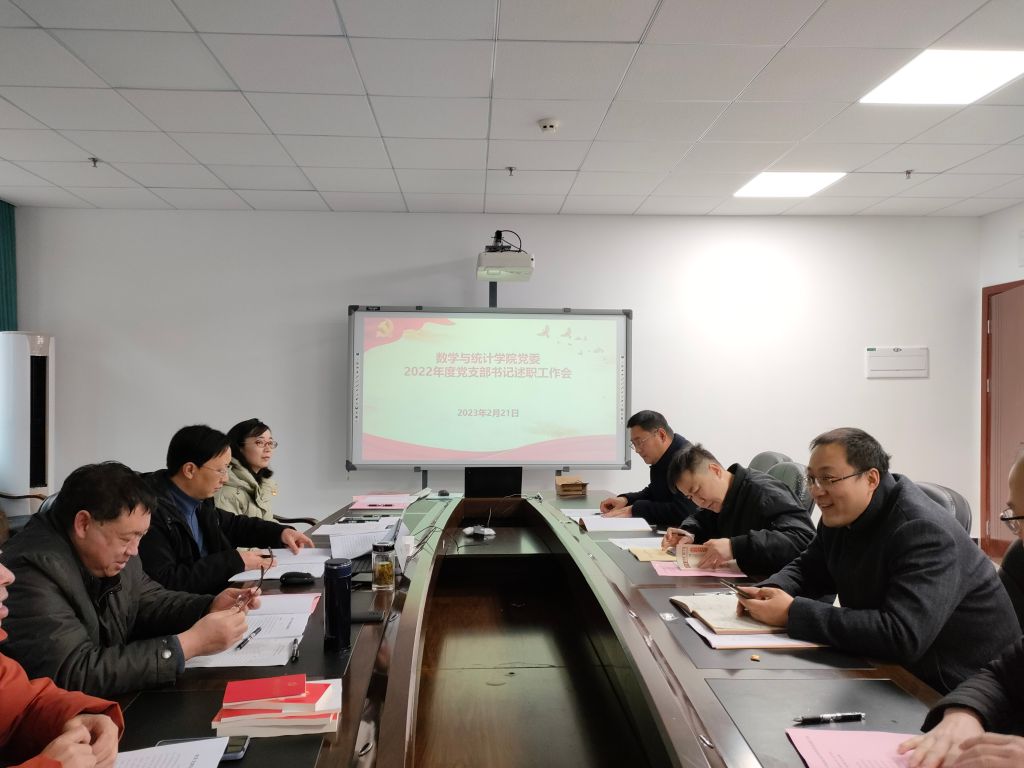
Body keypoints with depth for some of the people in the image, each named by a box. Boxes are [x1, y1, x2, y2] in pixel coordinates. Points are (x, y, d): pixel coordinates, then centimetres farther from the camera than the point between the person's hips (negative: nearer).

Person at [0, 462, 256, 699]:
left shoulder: (112, 550, -2)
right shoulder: (33, 571, -24)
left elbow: (149, 603, 12)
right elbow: (77, 674, -28)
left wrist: (211, 608, -7)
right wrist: (191, 643, -27)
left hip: (117, 700, 7)